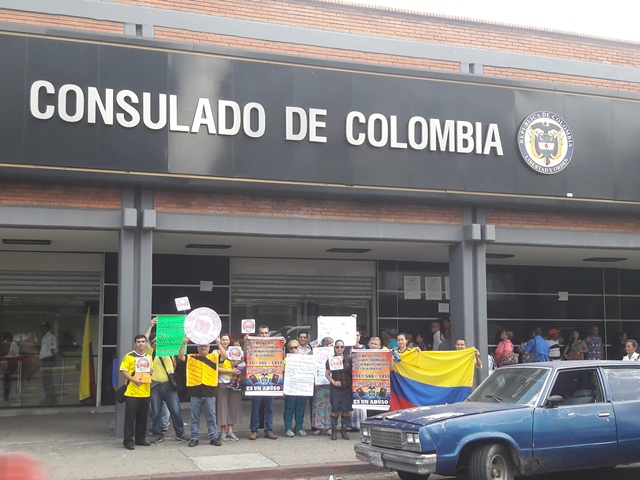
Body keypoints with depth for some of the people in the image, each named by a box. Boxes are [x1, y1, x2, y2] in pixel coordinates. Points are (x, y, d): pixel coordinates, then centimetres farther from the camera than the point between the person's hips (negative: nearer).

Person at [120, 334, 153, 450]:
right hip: (132, 392, -5)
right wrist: (134, 380, -19)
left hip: (145, 392, 5)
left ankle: (140, 439, 21)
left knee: (143, 417, 11)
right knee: (130, 417, -2)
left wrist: (152, 372, 2)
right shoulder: (129, 356, -4)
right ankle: (128, 441, 3)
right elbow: (123, 371, -8)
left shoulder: (149, 357, 13)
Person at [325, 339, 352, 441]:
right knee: (335, 410, -2)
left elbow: (353, 373, 10)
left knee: (346, 410, 3)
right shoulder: (330, 360, 2)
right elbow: (327, 374, 3)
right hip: (335, 389, -1)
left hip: (347, 388, 1)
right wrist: (334, 382, -10)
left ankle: (344, 430, 14)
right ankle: (334, 431, 8)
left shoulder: (349, 360, 5)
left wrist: (353, 383, -2)